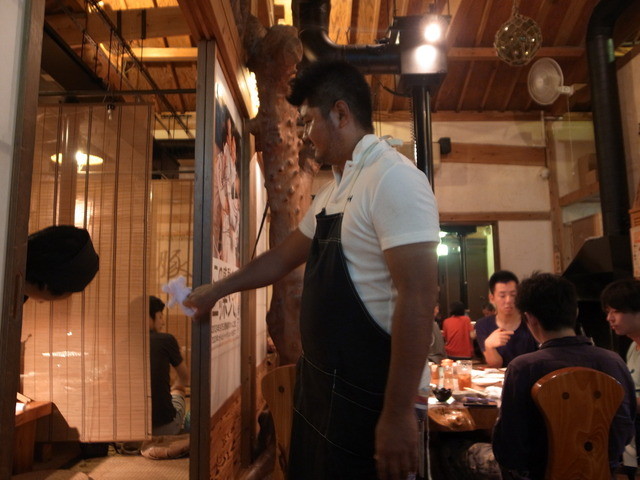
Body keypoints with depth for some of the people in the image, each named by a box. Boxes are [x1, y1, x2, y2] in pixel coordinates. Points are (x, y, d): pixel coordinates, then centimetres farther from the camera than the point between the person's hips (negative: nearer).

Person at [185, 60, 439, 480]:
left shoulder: (394, 178, -18)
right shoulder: (334, 192, 11)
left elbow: (418, 299, -24)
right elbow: (284, 257, 21)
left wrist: (399, 414, -23)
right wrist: (218, 290, 27)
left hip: (367, 395, -8)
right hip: (320, 381, 9)